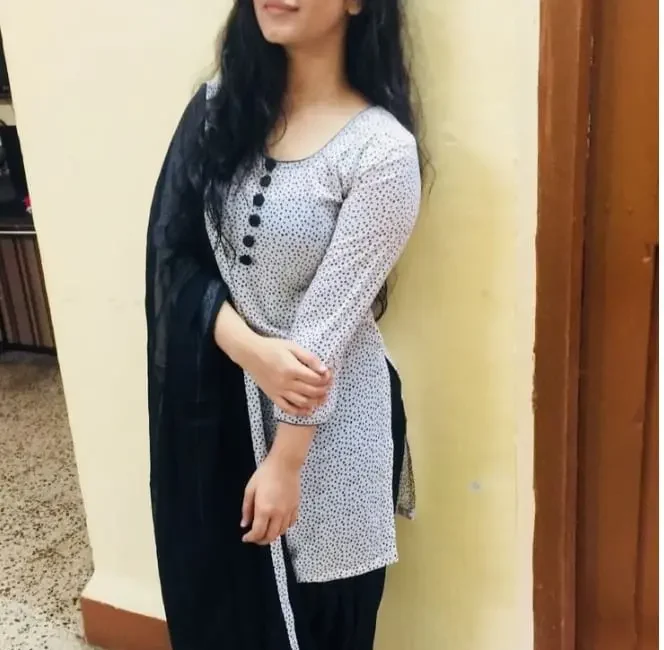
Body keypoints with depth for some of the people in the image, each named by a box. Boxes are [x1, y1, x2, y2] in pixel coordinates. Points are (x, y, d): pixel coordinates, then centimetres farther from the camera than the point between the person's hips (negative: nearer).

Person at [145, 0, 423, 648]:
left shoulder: (382, 149, -16)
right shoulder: (217, 107, 0)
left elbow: (330, 318, -17)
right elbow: (172, 254, -4)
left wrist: (284, 460, -14)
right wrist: (251, 350, -18)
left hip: (325, 416, -4)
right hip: (212, 399, 4)